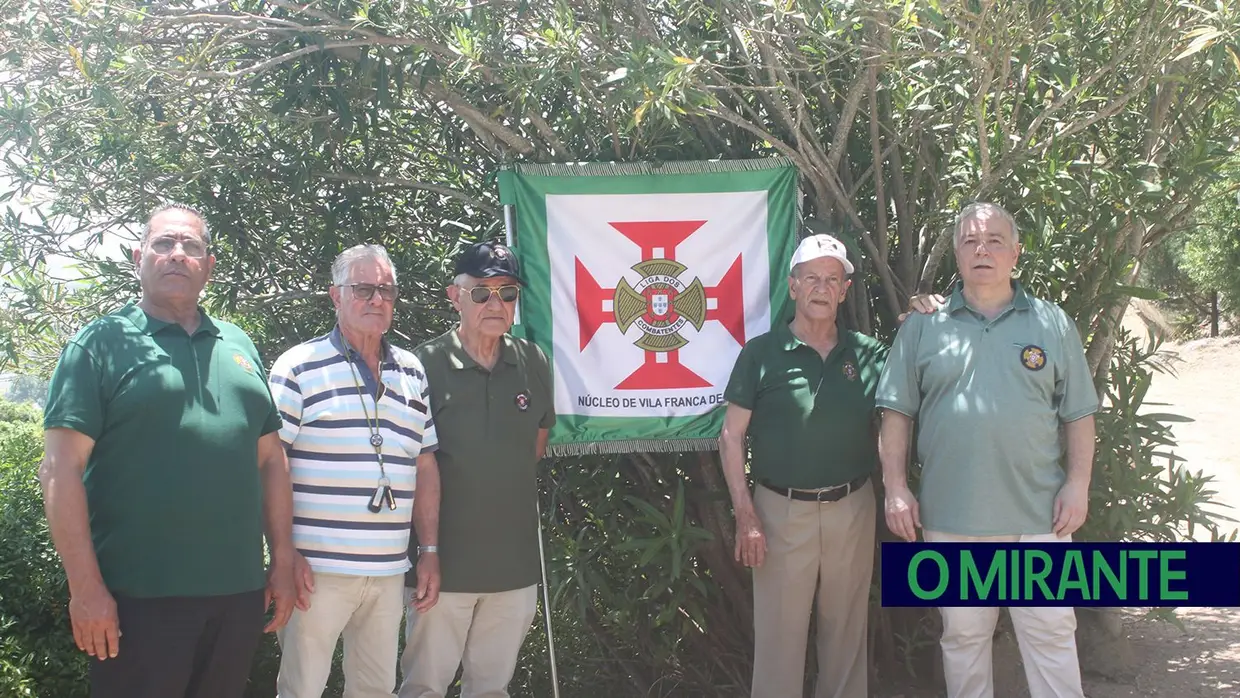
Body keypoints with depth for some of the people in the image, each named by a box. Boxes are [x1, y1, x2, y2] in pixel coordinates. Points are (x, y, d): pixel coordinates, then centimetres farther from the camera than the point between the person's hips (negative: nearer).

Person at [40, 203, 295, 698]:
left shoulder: (238, 345, 13)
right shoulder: (101, 343, -2)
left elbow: (271, 459, 15)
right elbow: (62, 469, -9)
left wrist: (282, 563, 10)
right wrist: (85, 587, -15)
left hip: (240, 592, 5)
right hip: (139, 599, -5)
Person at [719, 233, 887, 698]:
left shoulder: (869, 354, 6)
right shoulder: (761, 353, -2)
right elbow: (732, 437, -2)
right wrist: (745, 515, -10)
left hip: (852, 509, 3)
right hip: (781, 510, -2)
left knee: (847, 633, 13)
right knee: (779, 635, 4)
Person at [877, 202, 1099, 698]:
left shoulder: (1052, 324, 6)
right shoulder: (923, 327, 5)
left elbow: (1078, 415, 7)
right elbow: (896, 415, 4)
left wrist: (1078, 484, -3)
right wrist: (896, 488, -3)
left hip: (1038, 513, 0)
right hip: (949, 514, 0)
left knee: (1050, 633, 4)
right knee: (963, 635, 12)